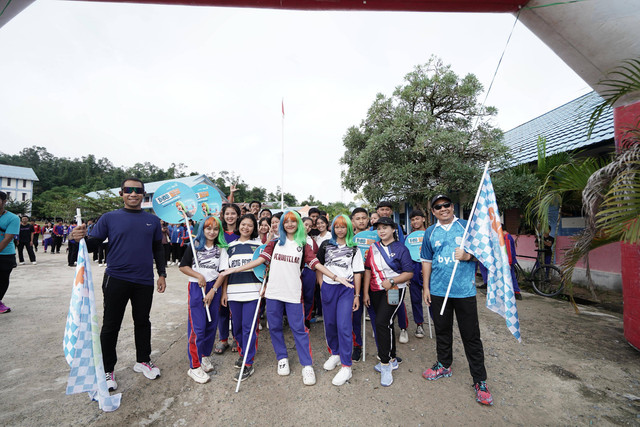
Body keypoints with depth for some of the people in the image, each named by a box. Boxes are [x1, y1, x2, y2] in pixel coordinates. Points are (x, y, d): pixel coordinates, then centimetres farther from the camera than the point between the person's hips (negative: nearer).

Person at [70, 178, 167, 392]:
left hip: (144, 281, 2)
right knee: (111, 325, 9)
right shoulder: (109, 218, 1)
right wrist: (79, 239, -23)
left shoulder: (153, 220, 7)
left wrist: (162, 274, 8)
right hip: (116, 280, -2)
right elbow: (92, 245, -1)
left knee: (143, 322, 15)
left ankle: (143, 360, 33)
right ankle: (107, 370, 26)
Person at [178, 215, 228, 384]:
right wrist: (199, 276, -10)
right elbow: (183, 266, 2)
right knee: (198, 327, -4)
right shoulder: (195, 245, 2)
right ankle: (194, 366, 8)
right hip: (196, 288, -3)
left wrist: (213, 290, -6)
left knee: (212, 324, 8)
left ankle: (205, 356, 29)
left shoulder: (221, 249, 6)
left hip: (214, 288, 3)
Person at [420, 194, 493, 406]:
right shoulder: (430, 233, 7)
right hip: (439, 291, 3)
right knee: (442, 330, 16)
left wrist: (468, 255, -18)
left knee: (471, 335, 4)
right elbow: (426, 261, 10)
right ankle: (444, 365, 36)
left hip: (464, 290, -2)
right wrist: (426, 287, 7)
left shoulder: (467, 226, 1)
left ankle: (480, 380, 19)